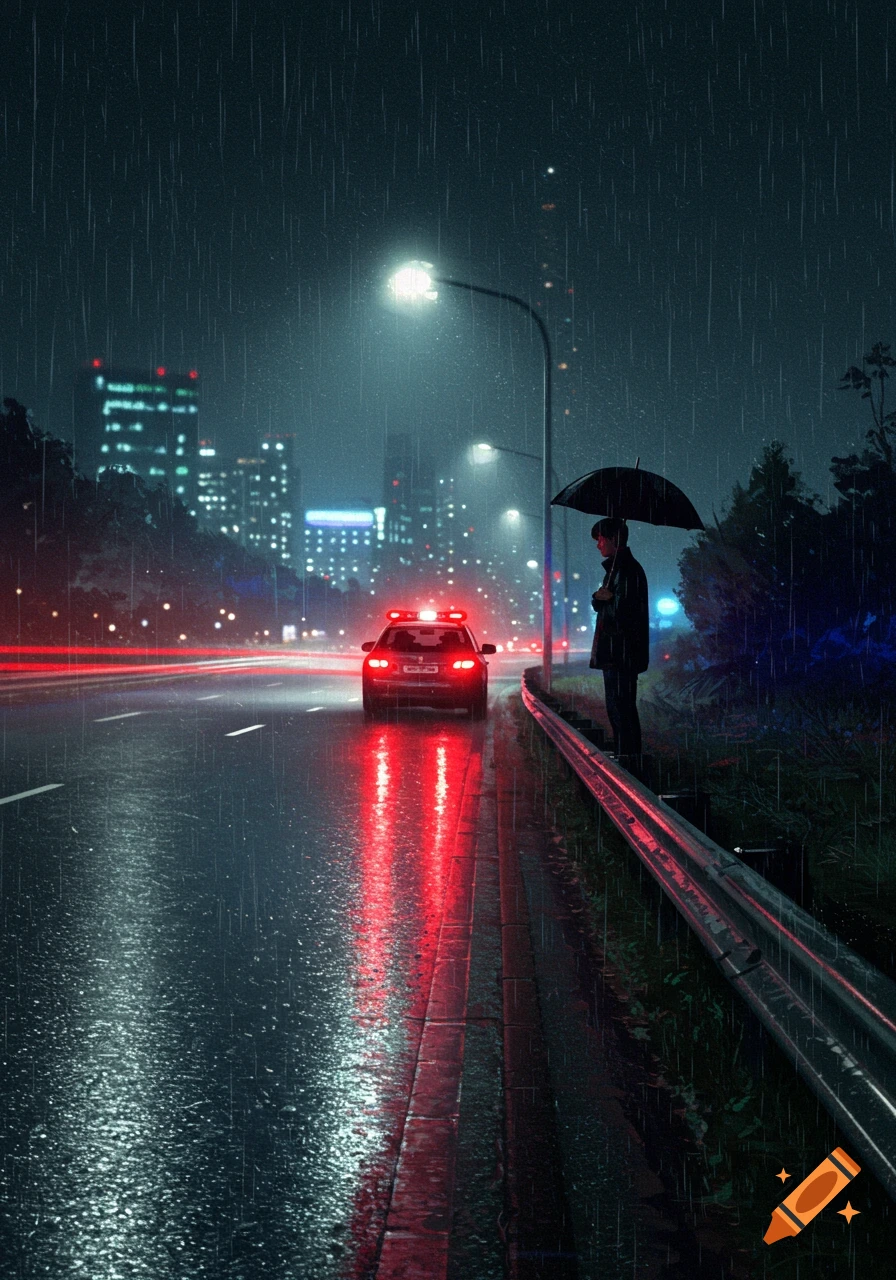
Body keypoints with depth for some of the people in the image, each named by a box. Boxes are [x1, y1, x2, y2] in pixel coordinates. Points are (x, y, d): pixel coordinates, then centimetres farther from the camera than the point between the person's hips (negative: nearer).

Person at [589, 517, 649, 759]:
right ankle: (629, 756, 23)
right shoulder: (615, 567, 19)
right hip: (614, 651, 11)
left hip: (622, 651, -11)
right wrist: (598, 598, -3)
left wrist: (607, 599, -7)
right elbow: (601, 604, 18)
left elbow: (628, 609, -21)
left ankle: (626, 755, -10)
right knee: (623, 707, 16)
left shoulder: (629, 569, -14)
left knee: (619, 707, -11)